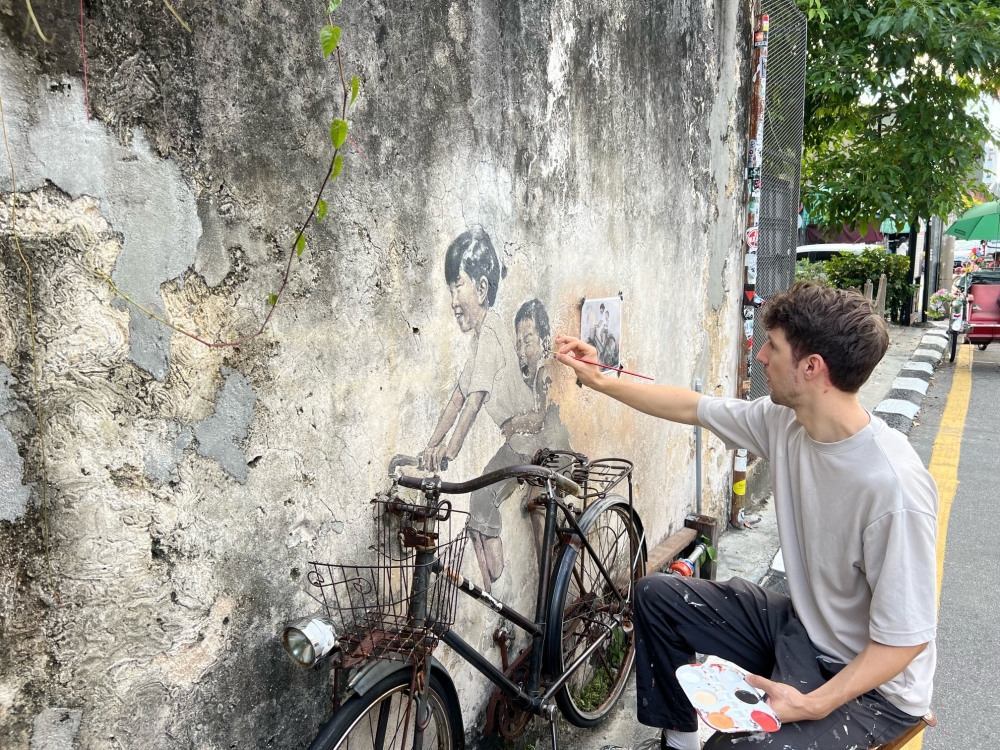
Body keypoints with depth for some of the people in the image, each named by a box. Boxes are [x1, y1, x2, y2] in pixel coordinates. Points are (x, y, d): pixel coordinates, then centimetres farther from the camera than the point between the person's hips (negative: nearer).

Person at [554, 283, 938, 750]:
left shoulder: (893, 487, -32)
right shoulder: (784, 420, -10)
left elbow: (906, 639, -24)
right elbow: (691, 407, 4)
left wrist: (812, 706, -30)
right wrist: (599, 381, 8)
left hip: (872, 685, -7)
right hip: (798, 625, 8)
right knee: (655, 596, 8)